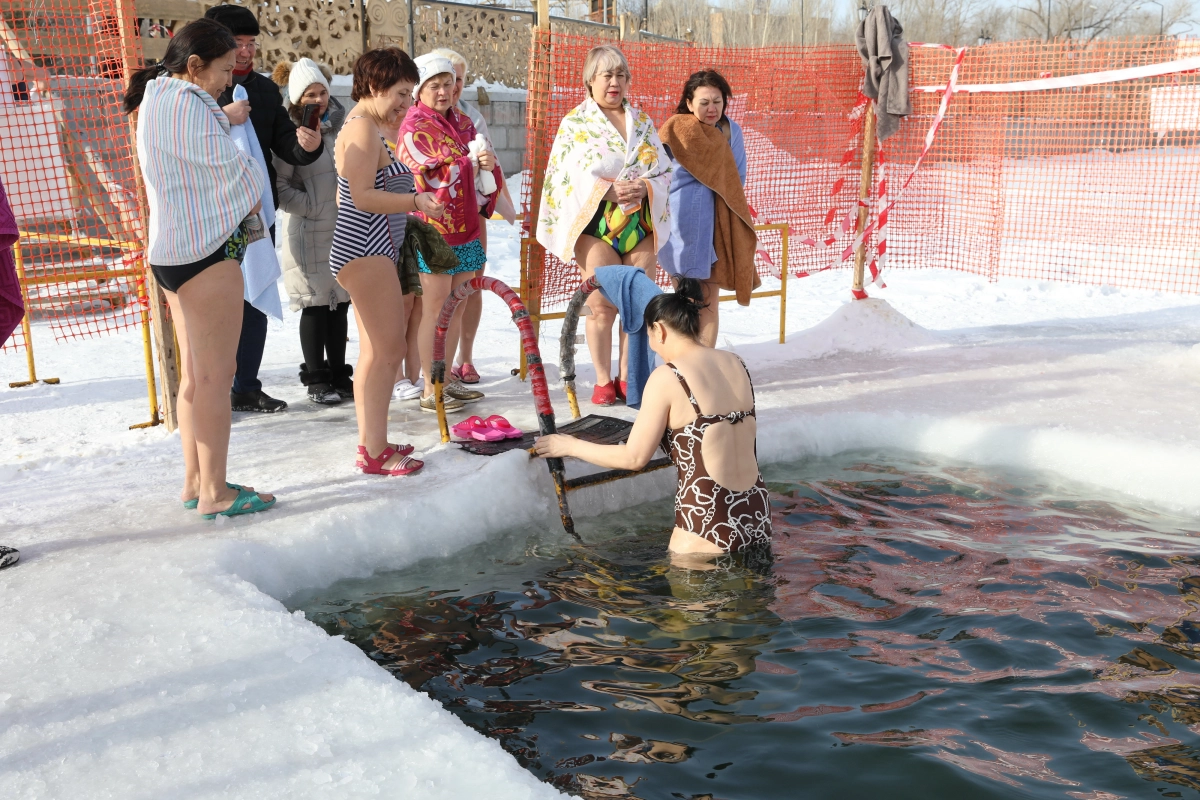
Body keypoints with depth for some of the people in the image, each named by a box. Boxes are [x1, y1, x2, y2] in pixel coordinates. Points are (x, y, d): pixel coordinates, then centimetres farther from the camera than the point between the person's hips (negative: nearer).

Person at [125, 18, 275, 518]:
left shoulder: (156, 100, 18)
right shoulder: (189, 106, -15)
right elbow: (237, 177, -13)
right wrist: (253, 178, 7)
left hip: (172, 250, 11)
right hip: (206, 250, -11)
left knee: (194, 374, 14)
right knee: (215, 375, -6)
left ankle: (195, 481, 21)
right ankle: (214, 492, -1)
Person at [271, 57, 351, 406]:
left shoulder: (341, 123, 8)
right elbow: (279, 185, -9)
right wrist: (314, 206, -12)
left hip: (344, 231, 5)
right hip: (310, 234, -5)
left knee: (340, 304, 11)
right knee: (315, 307, 2)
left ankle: (339, 375, 22)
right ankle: (316, 379, 14)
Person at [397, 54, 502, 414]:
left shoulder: (463, 123, 16)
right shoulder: (414, 128, -7)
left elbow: (482, 167, 19)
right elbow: (435, 176, -16)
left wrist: (489, 164, -3)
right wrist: (473, 164, -13)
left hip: (466, 228, 7)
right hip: (434, 229, -7)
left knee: (457, 306, 11)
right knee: (434, 309, -4)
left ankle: (447, 378, 22)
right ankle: (431, 390, 3)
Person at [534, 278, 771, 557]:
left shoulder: (667, 377, -10)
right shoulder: (735, 363, 8)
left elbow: (633, 457, -8)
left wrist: (571, 446, 6)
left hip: (711, 525, -7)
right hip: (758, 516, 7)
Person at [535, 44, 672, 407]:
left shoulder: (643, 122, 13)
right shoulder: (575, 122, 2)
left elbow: (666, 172, 10)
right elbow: (568, 176, -8)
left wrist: (645, 187, -11)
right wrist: (607, 190, -20)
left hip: (642, 226, 4)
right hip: (596, 227, -4)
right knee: (602, 306, -5)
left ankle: (627, 377, 16)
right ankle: (603, 380, 8)